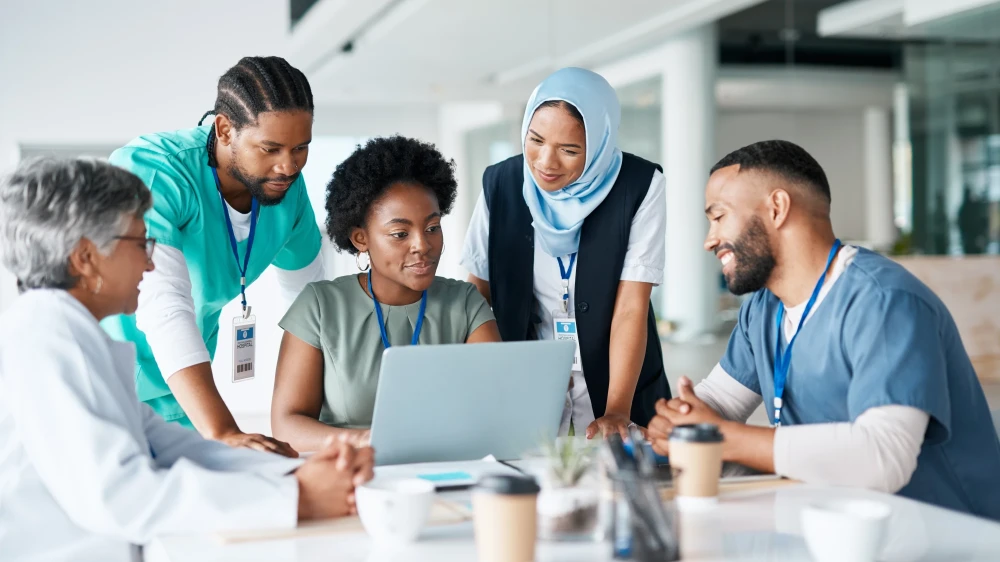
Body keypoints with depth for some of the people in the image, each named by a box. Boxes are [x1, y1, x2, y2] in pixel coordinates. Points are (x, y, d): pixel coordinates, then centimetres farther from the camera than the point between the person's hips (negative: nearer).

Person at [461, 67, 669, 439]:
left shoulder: (640, 187, -11)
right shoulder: (500, 184, -5)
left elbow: (631, 309, -14)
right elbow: (479, 297, 1)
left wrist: (617, 412, -24)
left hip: (617, 384, -1)